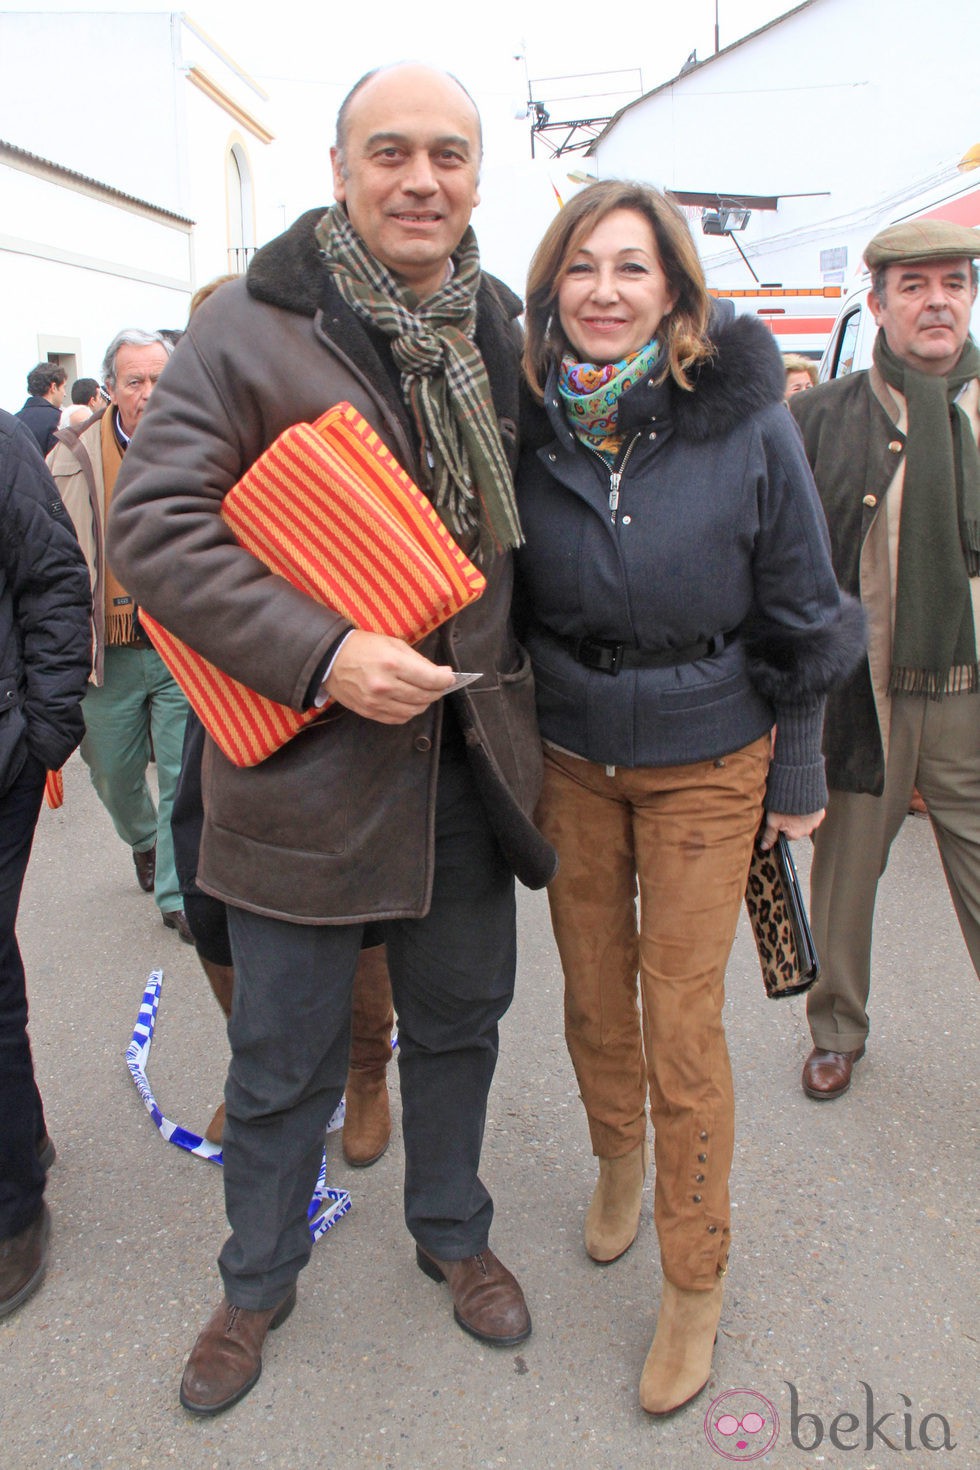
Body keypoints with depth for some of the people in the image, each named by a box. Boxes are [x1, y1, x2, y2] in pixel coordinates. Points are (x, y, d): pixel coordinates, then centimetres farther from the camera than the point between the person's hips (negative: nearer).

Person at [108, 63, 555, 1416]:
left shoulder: (502, 328, 7)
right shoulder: (250, 328, -10)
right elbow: (153, 525, -15)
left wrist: (513, 677, 10)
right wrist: (324, 655, -24)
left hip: (469, 750, 5)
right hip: (307, 758, -4)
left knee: (459, 1018, 20)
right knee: (284, 1057, 11)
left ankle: (453, 1232, 45)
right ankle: (259, 1280, 38)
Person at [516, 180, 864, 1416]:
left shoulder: (743, 420, -13)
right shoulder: (532, 424, -6)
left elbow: (797, 609, -5)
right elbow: (504, 598, 6)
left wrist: (798, 776, -1)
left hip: (706, 763, -2)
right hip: (570, 756, 3)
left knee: (681, 1022, 2)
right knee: (592, 993, 15)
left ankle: (694, 1286, 23)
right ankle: (618, 1158, 46)